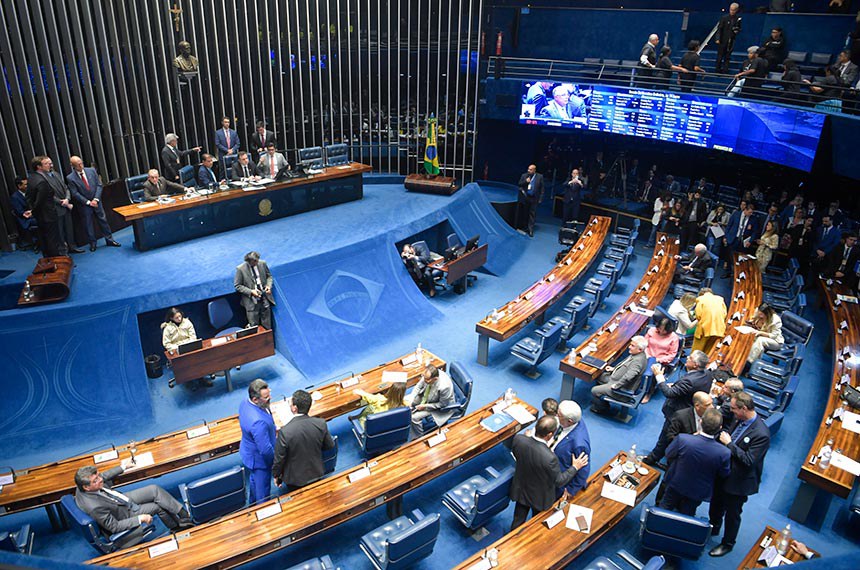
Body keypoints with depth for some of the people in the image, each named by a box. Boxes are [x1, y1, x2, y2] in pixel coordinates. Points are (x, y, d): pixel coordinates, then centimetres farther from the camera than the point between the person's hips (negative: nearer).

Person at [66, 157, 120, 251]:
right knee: (88, 224, 7)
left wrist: (96, 199, -11)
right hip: (84, 204, -2)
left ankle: (109, 240, 16)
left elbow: (99, 185, -2)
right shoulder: (70, 178, -10)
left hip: (96, 201, 2)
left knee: (103, 220, 7)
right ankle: (92, 243, 18)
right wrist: (88, 202, -13)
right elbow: (75, 193, -10)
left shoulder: (92, 171, -2)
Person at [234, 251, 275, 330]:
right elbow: (237, 286, -6)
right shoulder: (240, 269, -13)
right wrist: (251, 291, -17)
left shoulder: (262, 263, -4)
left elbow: (269, 276, 12)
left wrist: (268, 285, -7)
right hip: (251, 301, -3)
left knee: (267, 327, 9)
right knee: (254, 327, 3)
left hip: (265, 297, 3)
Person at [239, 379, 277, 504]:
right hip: (259, 459, -9)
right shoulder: (258, 422, -43)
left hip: (248, 452, 9)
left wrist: (271, 428, 7)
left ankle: (252, 503, 59)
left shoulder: (245, 402, -15)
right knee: (263, 489, 17)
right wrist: (276, 460, -15)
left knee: (254, 480, 34)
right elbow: (265, 450, -34)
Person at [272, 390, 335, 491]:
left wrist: (276, 475, 1)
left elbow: (279, 459, -19)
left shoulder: (285, 432, -32)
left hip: (295, 479, -3)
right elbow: (330, 445, -5)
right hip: (317, 475, 3)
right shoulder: (321, 424, -22)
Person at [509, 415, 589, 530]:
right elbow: (559, 482, -21)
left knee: (518, 521, 28)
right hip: (539, 498, -3)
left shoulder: (518, 439, -27)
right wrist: (575, 467, -10)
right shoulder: (549, 458, -41)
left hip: (520, 490, 4)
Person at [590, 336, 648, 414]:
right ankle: (597, 402, 32)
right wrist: (614, 368, 10)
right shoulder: (636, 354, 0)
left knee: (594, 391, -8)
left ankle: (603, 408, 20)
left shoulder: (638, 361, -32)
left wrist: (616, 385, -28)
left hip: (622, 389, -11)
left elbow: (627, 377, -39)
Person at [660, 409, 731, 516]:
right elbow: (724, 474, -11)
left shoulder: (682, 439, -37)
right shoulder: (724, 453, -33)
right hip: (698, 493, 1)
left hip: (675, 486, -1)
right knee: (686, 515, 28)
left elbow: (668, 455, -15)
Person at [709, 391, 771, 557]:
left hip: (739, 481, -7)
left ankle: (728, 543, 38)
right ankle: (713, 528, 53)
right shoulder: (739, 420, -8)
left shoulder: (761, 434, -30)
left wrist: (729, 443, -27)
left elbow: (749, 460, -29)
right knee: (716, 504, 27)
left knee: (732, 514, 15)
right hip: (723, 473, 7)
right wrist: (722, 436, -8)